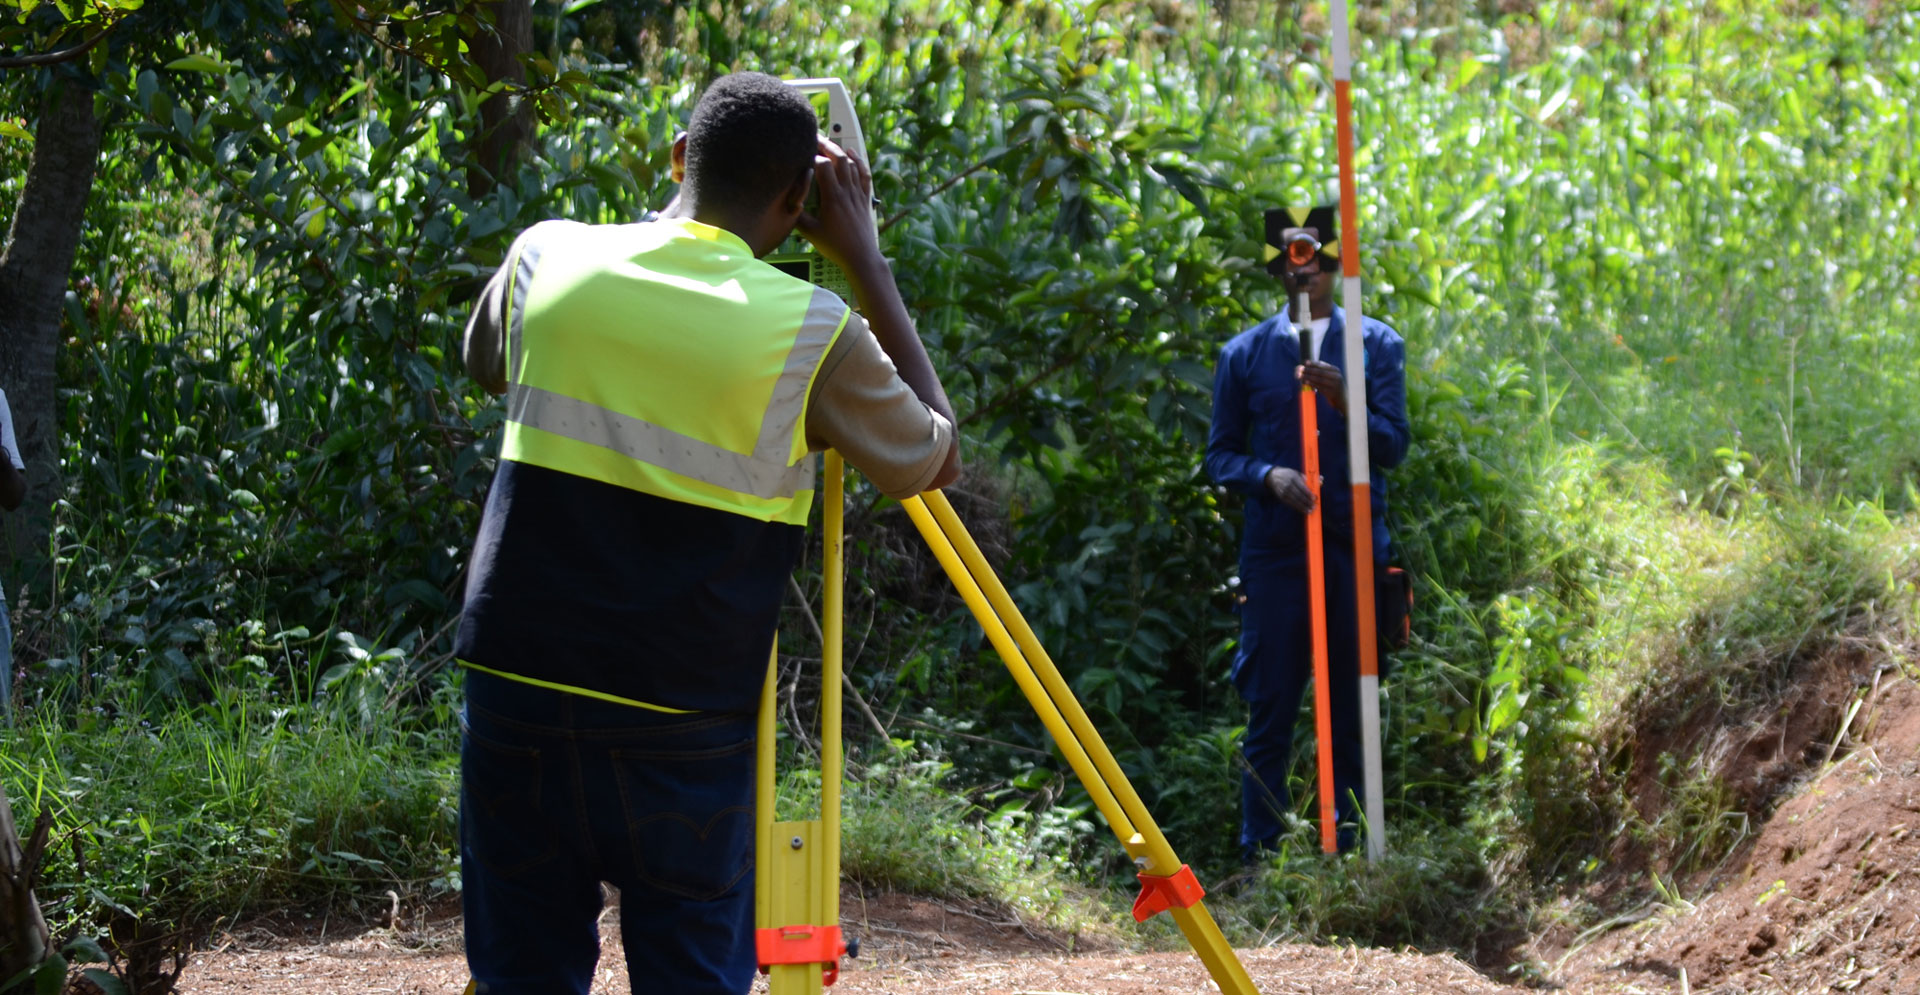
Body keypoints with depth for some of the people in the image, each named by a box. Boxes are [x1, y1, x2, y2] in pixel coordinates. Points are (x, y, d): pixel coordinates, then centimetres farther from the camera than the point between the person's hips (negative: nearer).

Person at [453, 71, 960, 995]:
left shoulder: (548, 258, -1)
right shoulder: (813, 335, -10)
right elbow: (932, 458, 8)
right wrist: (866, 262, 9)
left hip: (517, 686, 3)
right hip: (680, 722, -3)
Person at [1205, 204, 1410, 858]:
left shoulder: (1376, 345, 9)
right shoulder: (1244, 354, 10)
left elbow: (1394, 447, 2)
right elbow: (1220, 455, 10)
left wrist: (1344, 402, -16)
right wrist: (1267, 476, -11)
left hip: (1355, 550, 0)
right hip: (1274, 552, 0)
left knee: (1353, 713, 2)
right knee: (1270, 712, -1)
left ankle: (1348, 853, 8)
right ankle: (1259, 861, 3)